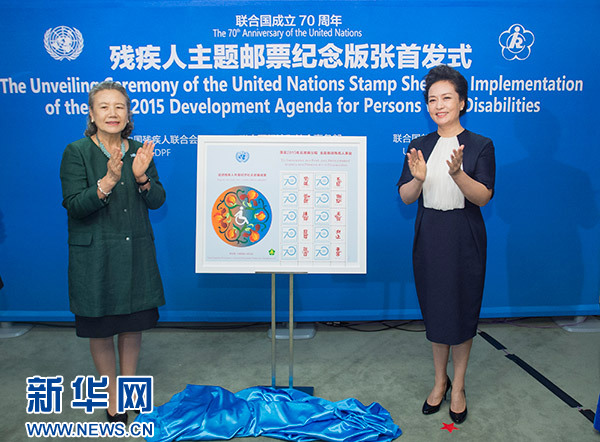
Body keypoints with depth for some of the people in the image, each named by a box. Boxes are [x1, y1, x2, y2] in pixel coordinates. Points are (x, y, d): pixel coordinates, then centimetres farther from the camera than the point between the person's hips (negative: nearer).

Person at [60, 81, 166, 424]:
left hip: (136, 253, 3)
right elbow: (74, 206, -15)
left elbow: (157, 201, 3)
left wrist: (141, 177, -16)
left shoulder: (139, 151, 4)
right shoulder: (76, 152, -7)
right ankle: (112, 396, 28)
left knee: (134, 323, 13)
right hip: (95, 255, -3)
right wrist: (108, 181, -29)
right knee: (100, 328, 9)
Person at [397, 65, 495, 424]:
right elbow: (405, 197, -1)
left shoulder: (480, 145, -3)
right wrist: (418, 178, -22)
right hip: (429, 236, 3)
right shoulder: (419, 147, 5)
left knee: (462, 311, 6)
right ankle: (440, 380, 31)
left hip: (464, 239, -2)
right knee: (434, 309, 11)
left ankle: (458, 386, 26)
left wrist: (457, 173, -29)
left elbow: (483, 197, -12)